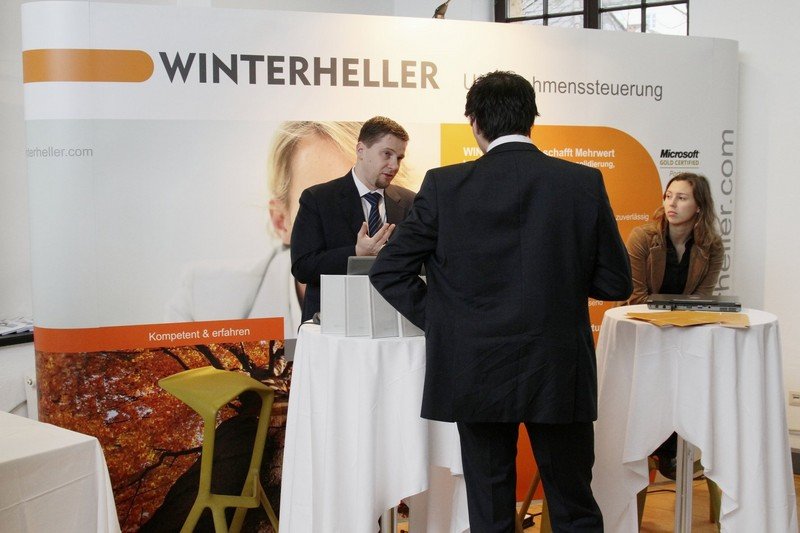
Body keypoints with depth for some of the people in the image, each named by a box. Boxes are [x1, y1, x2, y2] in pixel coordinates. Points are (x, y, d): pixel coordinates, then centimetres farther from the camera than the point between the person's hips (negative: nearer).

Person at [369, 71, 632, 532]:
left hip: (477, 375, 0)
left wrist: (440, 320, 4)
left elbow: (388, 271, -5)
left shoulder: (445, 186, -7)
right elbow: (616, 283, 0)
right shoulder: (585, 183, -5)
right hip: (559, 374, 1)